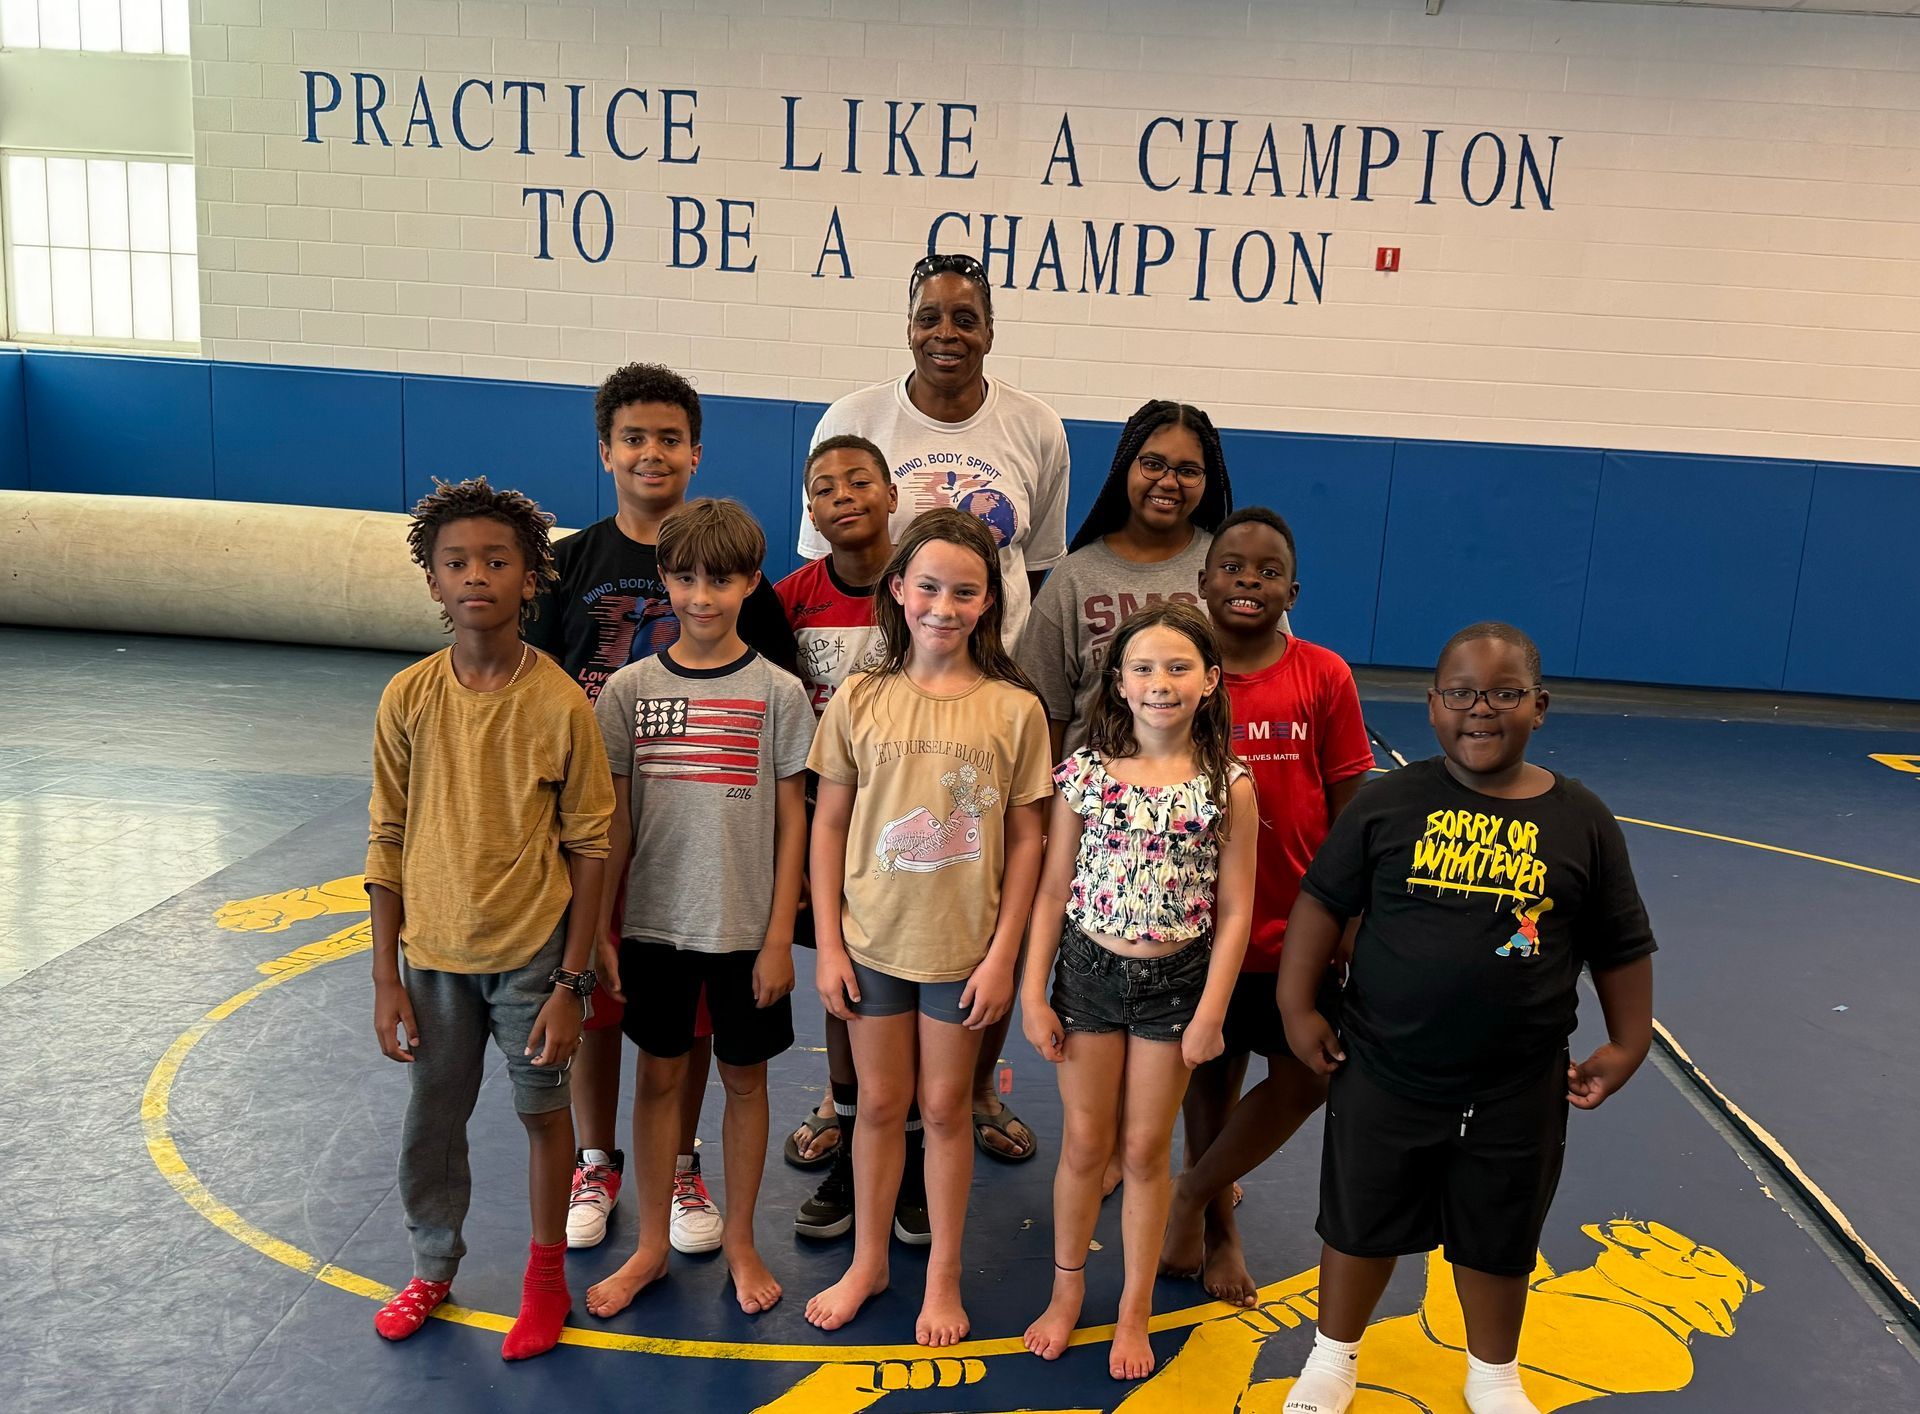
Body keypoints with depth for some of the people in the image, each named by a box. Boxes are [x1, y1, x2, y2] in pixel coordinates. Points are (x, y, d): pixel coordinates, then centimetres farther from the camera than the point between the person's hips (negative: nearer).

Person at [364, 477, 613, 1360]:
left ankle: (545, 1276, 35)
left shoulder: (561, 704, -14)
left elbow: (589, 847, -8)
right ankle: (433, 1267, 41)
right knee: (430, 1119, 16)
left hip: (533, 950, -2)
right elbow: (388, 840, 0)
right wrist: (387, 977, 0)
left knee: (543, 1110, 13)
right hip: (434, 953, 3)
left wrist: (571, 981, -9)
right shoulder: (409, 697, -7)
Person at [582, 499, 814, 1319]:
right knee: (659, 1075, 13)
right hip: (654, 919, 1)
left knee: (744, 1078, 12)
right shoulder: (629, 690, -3)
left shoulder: (778, 693, -7)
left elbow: (791, 821, -4)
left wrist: (779, 936, -6)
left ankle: (740, 1242, 30)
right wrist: (601, 928, 0)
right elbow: (614, 819, 1)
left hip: (746, 926, -1)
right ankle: (651, 1245, 30)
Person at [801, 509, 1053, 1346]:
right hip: (872, 940, 1)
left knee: (945, 1107, 12)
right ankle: (867, 1262, 34)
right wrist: (827, 944, -3)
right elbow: (828, 824, -1)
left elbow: (1026, 840, -4)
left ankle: (943, 1274, 31)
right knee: (879, 1103, 14)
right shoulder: (860, 700, -4)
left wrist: (1003, 954, -6)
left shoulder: (1015, 710, -8)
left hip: (963, 948, -1)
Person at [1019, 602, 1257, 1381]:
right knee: (1085, 1144, 13)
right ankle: (1067, 1289, 35)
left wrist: (1210, 1012, -7)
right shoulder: (1084, 772, -7)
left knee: (1146, 1150, 12)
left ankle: (1135, 1309, 31)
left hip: (1175, 981, -1)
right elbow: (1053, 890, -2)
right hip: (1089, 971, 1)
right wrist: (1033, 993, -3)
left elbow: (1234, 911, -5)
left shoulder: (1228, 787, -9)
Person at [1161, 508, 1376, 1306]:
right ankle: (1218, 1219, 38)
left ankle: (1193, 1192, 28)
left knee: (1305, 1077, 3)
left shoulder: (1324, 678, -6)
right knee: (1209, 1077, 15)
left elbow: (1348, 812, -2)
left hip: (1294, 926, 0)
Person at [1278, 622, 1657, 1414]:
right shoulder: (1388, 803, -8)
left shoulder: (1581, 821, -5)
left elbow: (1622, 948, 4)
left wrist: (1627, 1046, 5)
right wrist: (1296, 1007, -6)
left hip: (1517, 1093, 1)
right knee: (1360, 1223, 16)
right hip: (1383, 1076, 0)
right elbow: (1322, 901, -3)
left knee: (1497, 1240, 19)